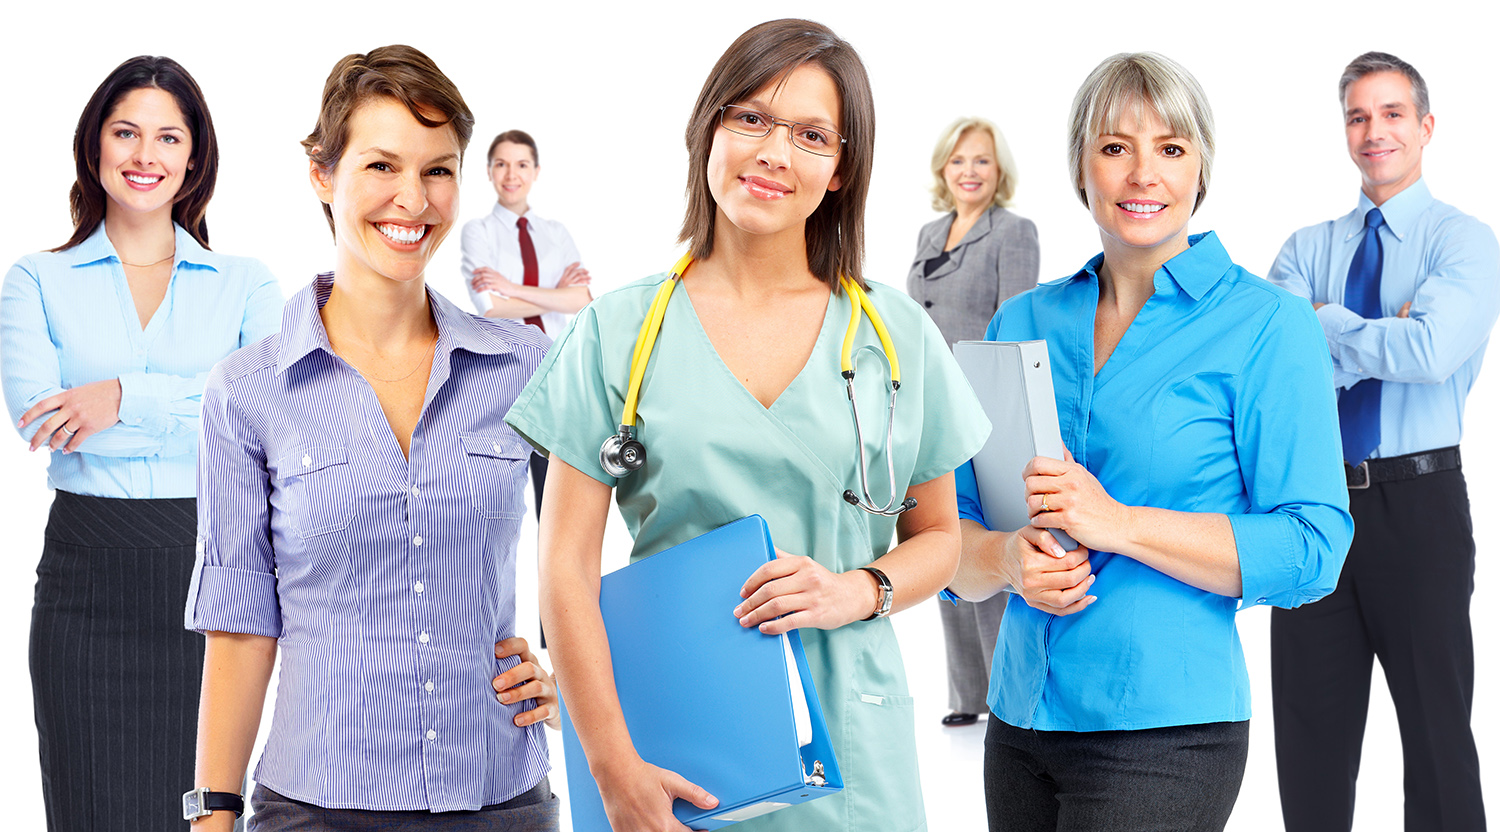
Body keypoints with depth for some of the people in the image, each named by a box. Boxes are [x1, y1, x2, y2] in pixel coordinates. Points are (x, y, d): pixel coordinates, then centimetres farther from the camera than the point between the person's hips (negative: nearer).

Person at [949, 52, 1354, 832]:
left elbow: (1311, 550, -11)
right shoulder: (1022, 322, 8)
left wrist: (1119, 524, -18)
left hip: (1165, 736, -5)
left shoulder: (1265, 323, -5)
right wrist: (1010, 559, -13)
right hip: (1018, 720, 5)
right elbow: (953, 534, 10)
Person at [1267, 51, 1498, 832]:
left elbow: (1434, 351, -21)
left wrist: (1325, 325, -9)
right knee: (1311, 724, 10)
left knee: (1436, 724, 4)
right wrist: (1380, 334, -14)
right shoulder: (1307, 248, 11)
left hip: (1417, 500, -4)